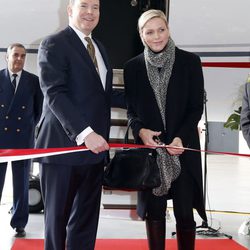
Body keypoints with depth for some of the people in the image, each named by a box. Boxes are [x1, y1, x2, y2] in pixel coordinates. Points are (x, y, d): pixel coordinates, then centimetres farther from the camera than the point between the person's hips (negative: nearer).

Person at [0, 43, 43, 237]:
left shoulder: (34, 81, 4)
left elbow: (40, 109, 10)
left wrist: (30, 126, 4)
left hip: (23, 138, 0)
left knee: (21, 183, 6)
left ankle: (19, 224, 14)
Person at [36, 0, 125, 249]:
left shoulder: (98, 47, 18)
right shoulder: (53, 44, -7)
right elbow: (55, 94, -18)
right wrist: (84, 132, -27)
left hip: (94, 147, 7)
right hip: (63, 146, -7)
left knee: (86, 219, 11)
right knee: (57, 218, 5)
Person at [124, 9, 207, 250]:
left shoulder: (189, 61, 0)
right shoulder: (133, 66, 5)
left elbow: (196, 107, -1)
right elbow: (131, 109, 8)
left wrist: (182, 137, -15)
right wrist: (140, 130, -13)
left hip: (184, 148, -1)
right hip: (149, 148, 1)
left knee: (185, 212, 1)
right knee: (154, 211, 7)